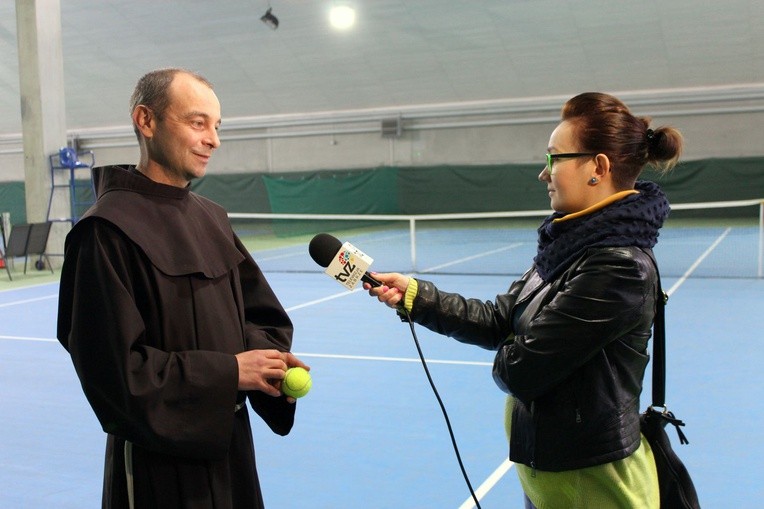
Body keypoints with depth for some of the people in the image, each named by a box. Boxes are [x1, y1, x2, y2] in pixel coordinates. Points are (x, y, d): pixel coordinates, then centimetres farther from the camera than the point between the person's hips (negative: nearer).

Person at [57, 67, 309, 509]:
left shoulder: (212, 217, 7)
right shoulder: (108, 230, -16)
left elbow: (260, 312, 11)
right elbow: (115, 366, -20)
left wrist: (268, 359, -9)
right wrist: (229, 371, -19)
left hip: (230, 439, 7)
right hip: (160, 462, -7)